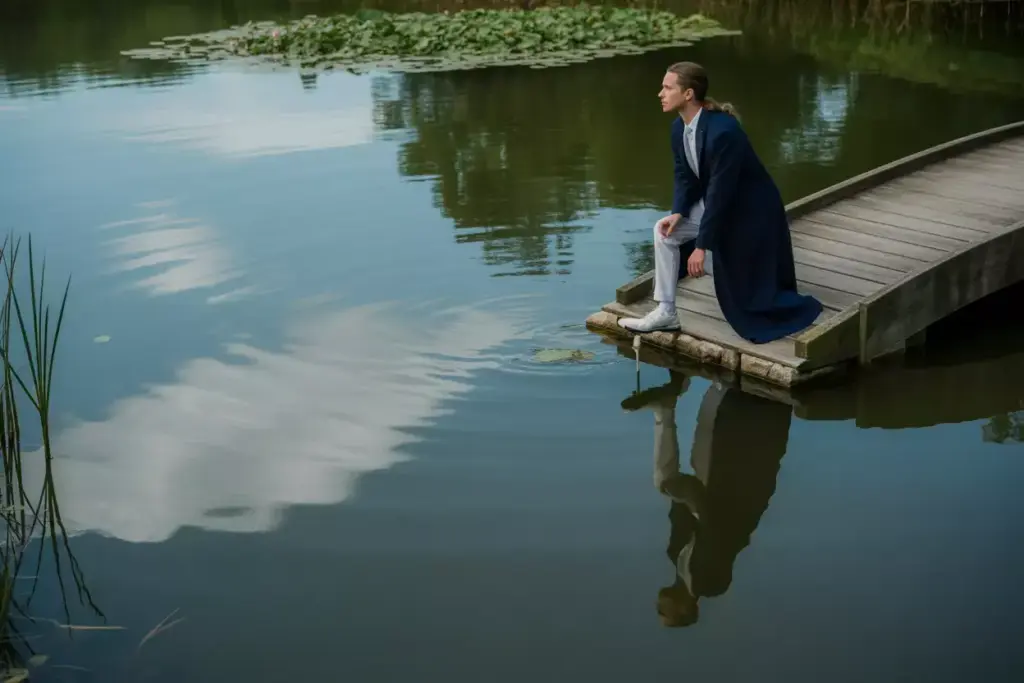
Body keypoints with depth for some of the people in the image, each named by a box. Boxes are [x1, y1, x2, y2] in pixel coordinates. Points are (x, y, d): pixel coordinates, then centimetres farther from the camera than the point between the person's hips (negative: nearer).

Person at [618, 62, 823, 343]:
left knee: (741, 285, -2)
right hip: (716, 203, 8)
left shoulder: (722, 131, -34)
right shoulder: (679, 127, -7)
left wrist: (702, 246, -28)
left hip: (750, 211, -8)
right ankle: (666, 312, 1)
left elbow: (720, 191, -32)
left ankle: (805, 307, 24)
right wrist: (678, 212, -14)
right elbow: (684, 175, 5)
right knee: (664, 230, -6)